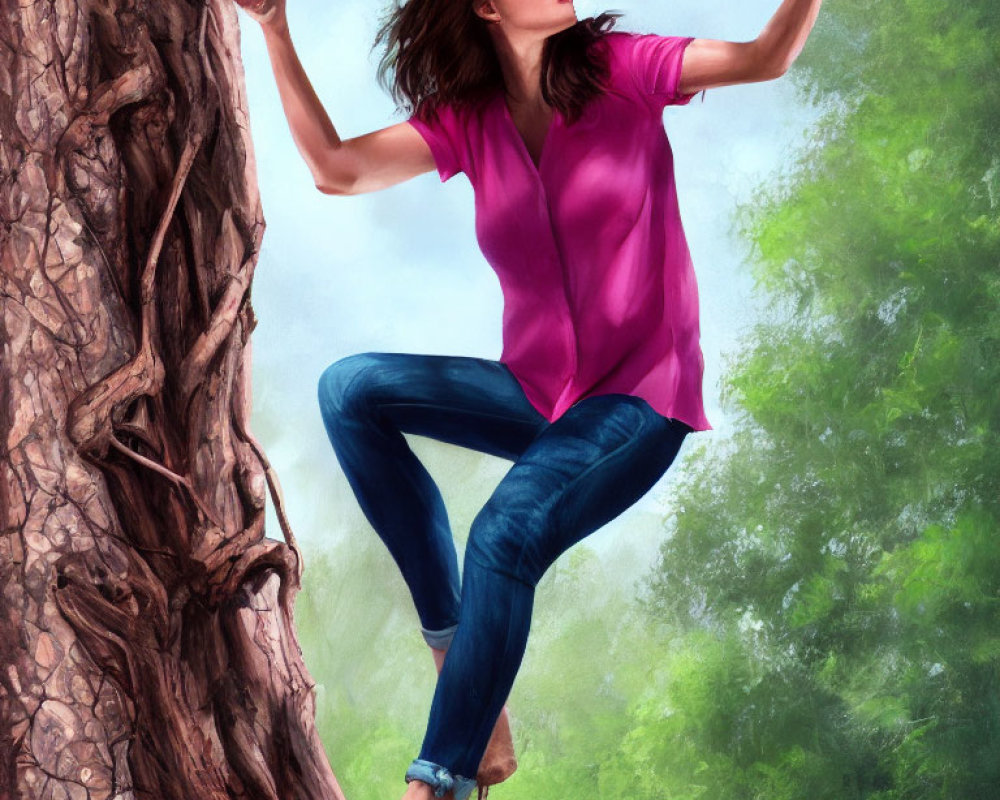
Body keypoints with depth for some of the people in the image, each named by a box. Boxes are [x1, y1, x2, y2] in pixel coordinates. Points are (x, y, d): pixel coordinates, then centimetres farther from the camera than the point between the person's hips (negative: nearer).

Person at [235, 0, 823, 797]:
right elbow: (335, 168, -10)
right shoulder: (465, 119, 2)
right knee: (351, 388, -13)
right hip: (537, 393, 5)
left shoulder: (619, 72, -5)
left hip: (638, 400, -5)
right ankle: (454, 645, -14)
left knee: (504, 537, -29)